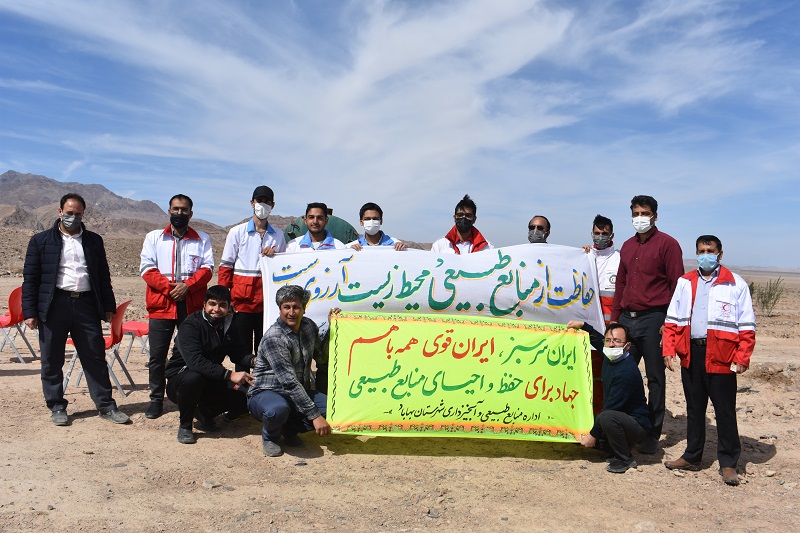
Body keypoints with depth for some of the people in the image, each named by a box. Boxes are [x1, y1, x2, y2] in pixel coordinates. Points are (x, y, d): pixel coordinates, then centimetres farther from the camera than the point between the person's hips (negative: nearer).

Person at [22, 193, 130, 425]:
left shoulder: (94, 240, 13)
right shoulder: (41, 240, 6)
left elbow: (103, 276, 14)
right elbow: (30, 278, 3)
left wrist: (108, 307, 8)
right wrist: (30, 312, -3)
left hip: (87, 304, 2)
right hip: (54, 306, -1)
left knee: (96, 358, 3)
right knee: (52, 360, 6)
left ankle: (106, 406, 10)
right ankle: (57, 407, 19)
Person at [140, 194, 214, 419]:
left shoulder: (202, 239, 12)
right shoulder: (154, 237, 12)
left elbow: (207, 268, 3)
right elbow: (147, 269, 2)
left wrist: (187, 285, -13)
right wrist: (168, 286, -12)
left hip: (192, 304, 0)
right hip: (161, 303, 0)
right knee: (157, 355, 3)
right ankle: (156, 399, 16)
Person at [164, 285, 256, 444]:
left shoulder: (229, 325, 1)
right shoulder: (190, 325, -20)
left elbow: (239, 353, -1)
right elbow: (195, 361, -34)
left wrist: (254, 361, -25)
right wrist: (229, 375, -41)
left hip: (211, 381, 6)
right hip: (179, 378, -5)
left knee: (245, 398, -14)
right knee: (192, 378, -39)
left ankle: (204, 412, 12)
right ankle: (185, 425, -12)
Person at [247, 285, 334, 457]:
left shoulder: (309, 326, 1)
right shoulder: (273, 338, -22)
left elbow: (322, 358, 12)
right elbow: (289, 382, -27)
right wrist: (314, 415, -28)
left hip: (299, 392, 6)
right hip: (266, 393, -6)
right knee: (277, 410, -40)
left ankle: (290, 428, 9)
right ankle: (270, 436, -2)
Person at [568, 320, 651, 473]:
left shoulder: (627, 372, -27)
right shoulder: (611, 358, 0)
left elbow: (611, 408, -26)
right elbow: (597, 340, 26)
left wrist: (593, 435, -21)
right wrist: (583, 326, 24)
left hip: (637, 425, -9)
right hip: (619, 419, 9)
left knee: (606, 417, -37)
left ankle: (624, 459, -14)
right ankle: (618, 450, 14)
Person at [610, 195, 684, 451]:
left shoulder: (667, 244, -3)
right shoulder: (628, 246, 16)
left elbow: (677, 284, -7)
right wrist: (614, 318, 15)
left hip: (653, 319, -6)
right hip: (627, 319, 6)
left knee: (655, 377, 4)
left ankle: (652, 435, 13)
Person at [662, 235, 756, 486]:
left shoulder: (736, 284, -1)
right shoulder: (685, 282, 10)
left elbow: (747, 326, -2)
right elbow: (672, 320, 10)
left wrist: (742, 358, -10)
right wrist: (669, 350, 1)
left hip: (721, 357, -4)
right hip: (691, 353, 4)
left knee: (725, 410, 3)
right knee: (694, 408, 14)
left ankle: (728, 463, 16)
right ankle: (692, 456, 26)